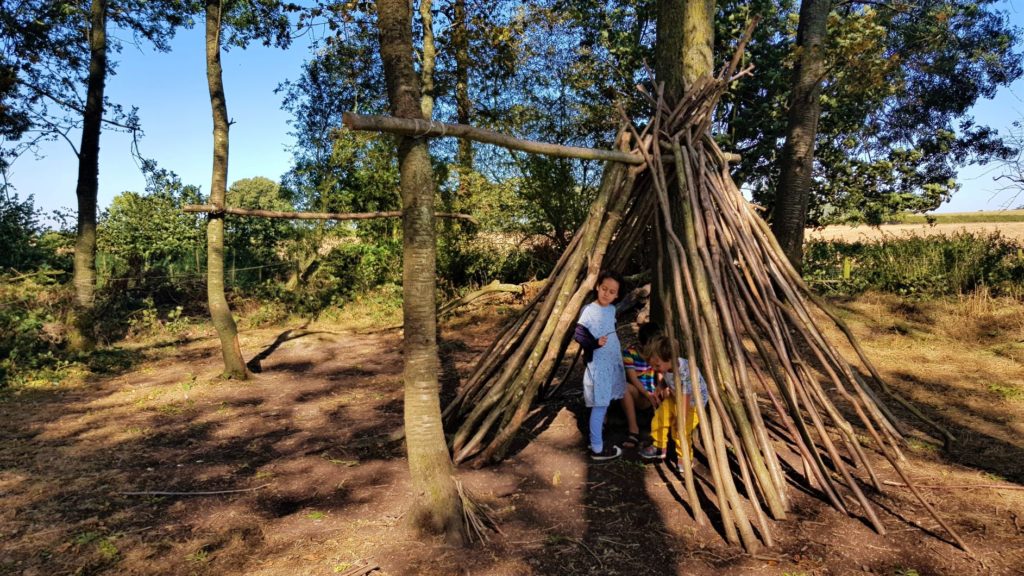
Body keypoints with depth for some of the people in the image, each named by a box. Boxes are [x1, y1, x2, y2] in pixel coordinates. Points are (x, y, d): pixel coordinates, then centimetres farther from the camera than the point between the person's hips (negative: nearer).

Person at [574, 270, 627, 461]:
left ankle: (599, 428, 34)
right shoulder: (589, 310, -16)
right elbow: (578, 335, -17)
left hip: (613, 361, 7)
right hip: (598, 364, -7)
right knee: (600, 405, -3)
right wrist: (595, 343, -29)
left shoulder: (612, 309, 6)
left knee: (605, 402, 16)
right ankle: (597, 449, 5)